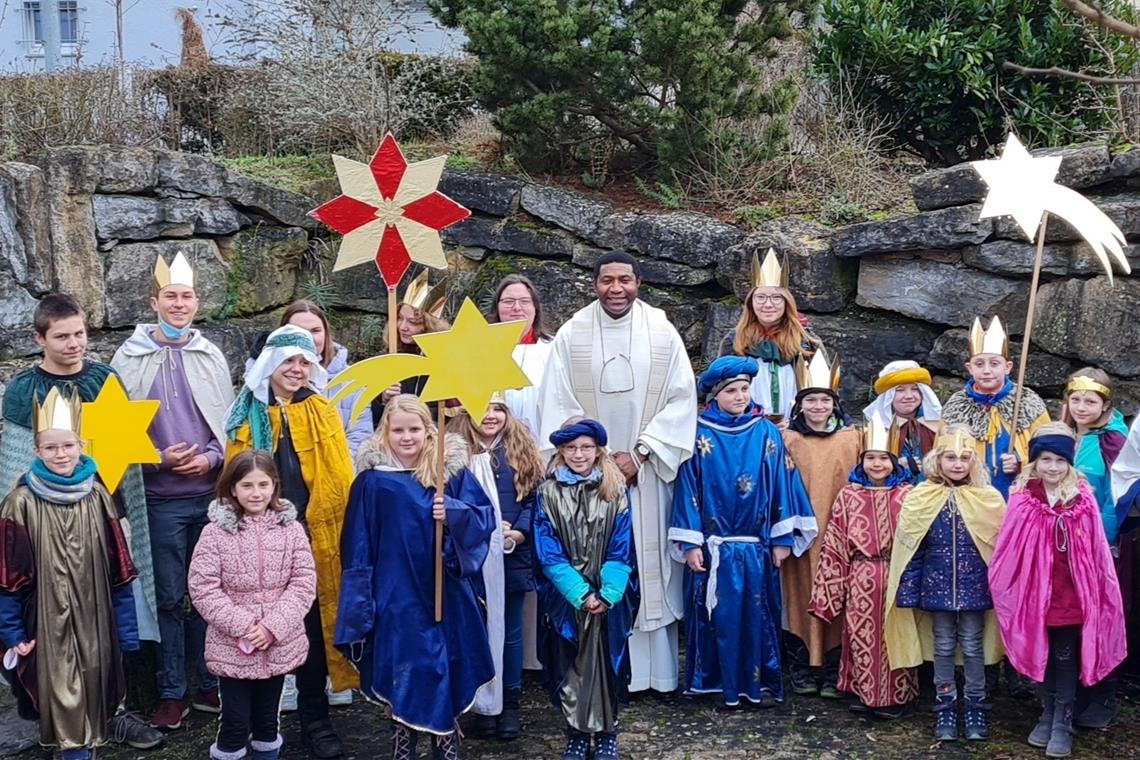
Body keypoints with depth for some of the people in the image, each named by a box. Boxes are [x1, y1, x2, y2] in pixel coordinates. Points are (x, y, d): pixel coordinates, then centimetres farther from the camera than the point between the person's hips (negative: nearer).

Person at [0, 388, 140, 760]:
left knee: (93, 685, 11)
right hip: (48, 620, -3)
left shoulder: (97, 496, 0)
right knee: (62, 693, -2)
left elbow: (118, 570, 4)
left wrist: (126, 627, 4)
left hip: (93, 620, 3)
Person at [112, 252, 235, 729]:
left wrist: (211, 458, -7)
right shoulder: (130, 358, 1)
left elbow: (231, 421, 9)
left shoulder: (211, 356, 8)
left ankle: (211, 684, 21)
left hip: (212, 492, 2)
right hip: (161, 499, -2)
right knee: (170, 597, 5)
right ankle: (172, 692, 16)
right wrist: (159, 459, -12)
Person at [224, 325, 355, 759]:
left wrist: (344, 528, -6)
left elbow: (340, 477, 2)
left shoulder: (323, 411, 6)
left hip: (315, 533, 0)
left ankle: (314, 718, 15)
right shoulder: (248, 417, 6)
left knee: (313, 623, 4)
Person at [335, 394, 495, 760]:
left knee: (446, 676, 8)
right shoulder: (372, 480, -3)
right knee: (403, 677, 4)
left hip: (445, 596, 2)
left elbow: (486, 516, -1)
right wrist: (361, 602, -1)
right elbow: (358, 546, 0)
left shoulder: (453, 470, 1)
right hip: (397, 599, -1)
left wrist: (454, 514, -20)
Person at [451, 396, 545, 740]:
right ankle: (483, 705, 18)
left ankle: (510, 704, 21)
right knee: (478, 630, 7)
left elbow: (534, 498, 3)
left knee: (510, 631, 10)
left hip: (513, 555, 2)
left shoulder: (521, 450, 6)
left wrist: (519, 532, -11)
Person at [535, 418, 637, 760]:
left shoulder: (615, 491, 0)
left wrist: (607, 594, -15)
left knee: (605, 662, 4)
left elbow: (622, 549, -3)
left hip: (608, 597, 0)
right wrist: (581, 594, -14)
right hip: (565, 597, 0)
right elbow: (548, 553, -6)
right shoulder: (547, 494, -2)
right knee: (569, 665, 5)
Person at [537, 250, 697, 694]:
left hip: (647, 473, 0)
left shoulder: (662, 333, 2)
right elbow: (557, 403, -1)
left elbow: (681, 399, -1)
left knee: (650, 564, 3)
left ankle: (658, 671, 12)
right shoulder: (572, 334, 1)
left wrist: (640, 453, -10)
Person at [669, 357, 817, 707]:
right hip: (713, 544, -1)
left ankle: (761, 682, 16)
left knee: (758, 613, 5)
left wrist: (782, 539, -1)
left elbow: (781, 483, 3)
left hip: (756, 546, 1)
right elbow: (688, 487, -1)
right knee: (718, 614, 3)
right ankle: (719, 682, 14)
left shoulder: (767, 432, 3)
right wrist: (691, 543, -7)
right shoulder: (700, 434, 0)